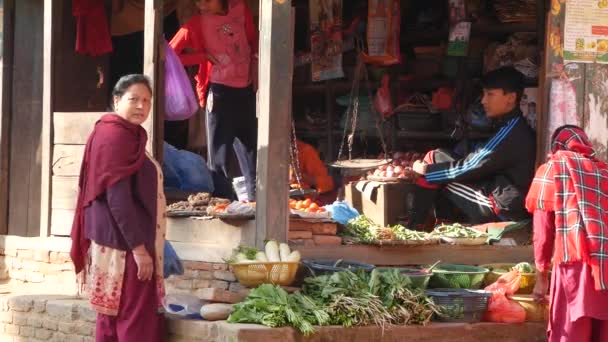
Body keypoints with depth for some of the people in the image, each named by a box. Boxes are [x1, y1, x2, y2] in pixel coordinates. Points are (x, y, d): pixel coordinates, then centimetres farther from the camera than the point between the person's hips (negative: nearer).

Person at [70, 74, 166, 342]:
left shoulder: (125, 134, 16)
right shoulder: (117, 136, -15)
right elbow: (118, 196, -21)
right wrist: (139, 247, -22)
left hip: (116, 241, 10)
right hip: (125, 244, -10)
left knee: (112, 319, 10)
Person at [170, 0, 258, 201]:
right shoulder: (196, 25, -8)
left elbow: (254, 41, 14)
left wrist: (255, 70, 4)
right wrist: (203, 56, -11)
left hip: (246, 90, 4)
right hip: (220, 92, -4)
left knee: (251, 152, 11)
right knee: (219, 156, -3)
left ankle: (256, 204, 18)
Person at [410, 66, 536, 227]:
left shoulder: (511, 132, -19)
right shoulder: (516, 128, 13)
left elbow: (469, 168, -17)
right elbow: (477, 161, 16)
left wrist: (427, 171, -5)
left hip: (501, 209, -10)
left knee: (434, 158, -6)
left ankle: (415, 225, 0)